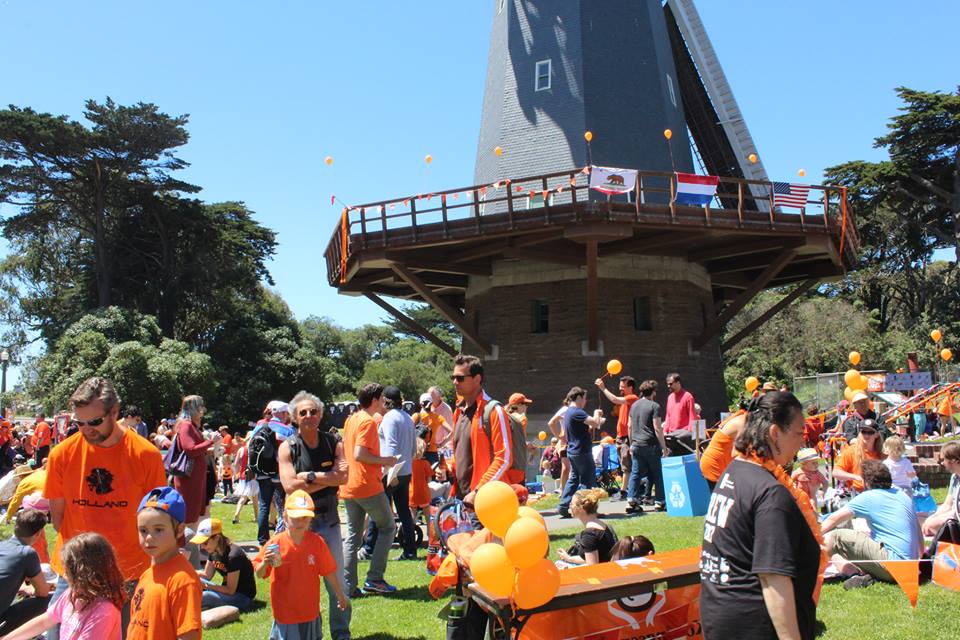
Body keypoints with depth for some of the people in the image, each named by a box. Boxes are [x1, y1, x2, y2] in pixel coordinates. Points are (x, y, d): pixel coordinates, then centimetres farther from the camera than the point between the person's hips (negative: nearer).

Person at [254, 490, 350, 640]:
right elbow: (259, 574, -8)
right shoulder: (275, 543, -13)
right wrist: (265, 563, -29)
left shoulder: (317, 542, -8)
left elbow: (329, 572, 2)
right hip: (285, 611, -2)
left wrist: (340, 595, 10)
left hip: (310, 611, 2)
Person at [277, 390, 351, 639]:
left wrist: (310, 476, -16)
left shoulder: (333, 443, 3)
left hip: (329, 519, 2)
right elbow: (290, 486, -16)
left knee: (337, 581, 8)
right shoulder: (287, 448, -4)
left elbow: (343, 478, -11)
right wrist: (328, 477, -14)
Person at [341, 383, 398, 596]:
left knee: (352, 536, 11)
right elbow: (359, 454, -23)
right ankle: (374, 578, 5)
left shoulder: (351, 420, 14)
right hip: (368, 487, -8)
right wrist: (384, 460, -13)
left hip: (348, 488, 8)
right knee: (387, 527, 8)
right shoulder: (368, 422, -13)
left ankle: (348, 586, 9)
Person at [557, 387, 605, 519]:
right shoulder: (577, 412, -18)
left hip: (573, 452, 10)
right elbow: (594, 422, -25)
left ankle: (563, 507, 12)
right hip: (582, 452, -10)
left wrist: (598, 420, 8)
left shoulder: (568, 413, 15)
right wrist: (597, 414, -3)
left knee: (573, 479, 13)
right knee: (589, 481, 0)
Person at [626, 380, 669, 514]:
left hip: (636, 446, 5)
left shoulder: (634, 405, 10)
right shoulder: (654, 406, -9)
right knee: (657, 474, 7)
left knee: (635, 473, 6)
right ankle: (659, 501, 11)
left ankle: (632, 502, 0)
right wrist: (664, 447, -7)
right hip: (651, 445, -5)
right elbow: (657, 428, -12)